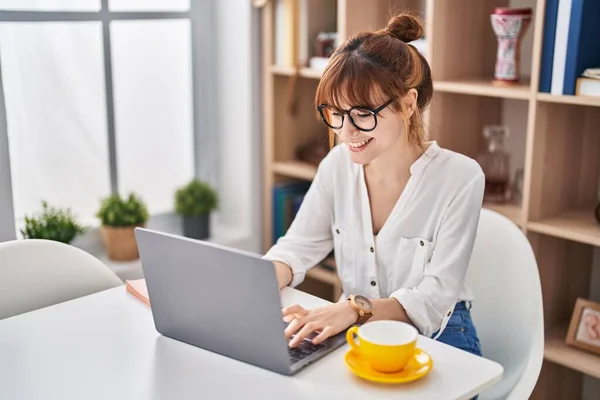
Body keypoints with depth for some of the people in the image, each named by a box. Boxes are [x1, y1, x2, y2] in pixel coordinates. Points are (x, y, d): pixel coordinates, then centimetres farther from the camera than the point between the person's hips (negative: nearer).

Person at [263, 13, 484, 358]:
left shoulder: (459, 178, -16)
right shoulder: (338, 164, -2)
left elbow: (435, 297, -20)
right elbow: (297, 248, 1)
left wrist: (355, 309, -36)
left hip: (434, 338, -4)